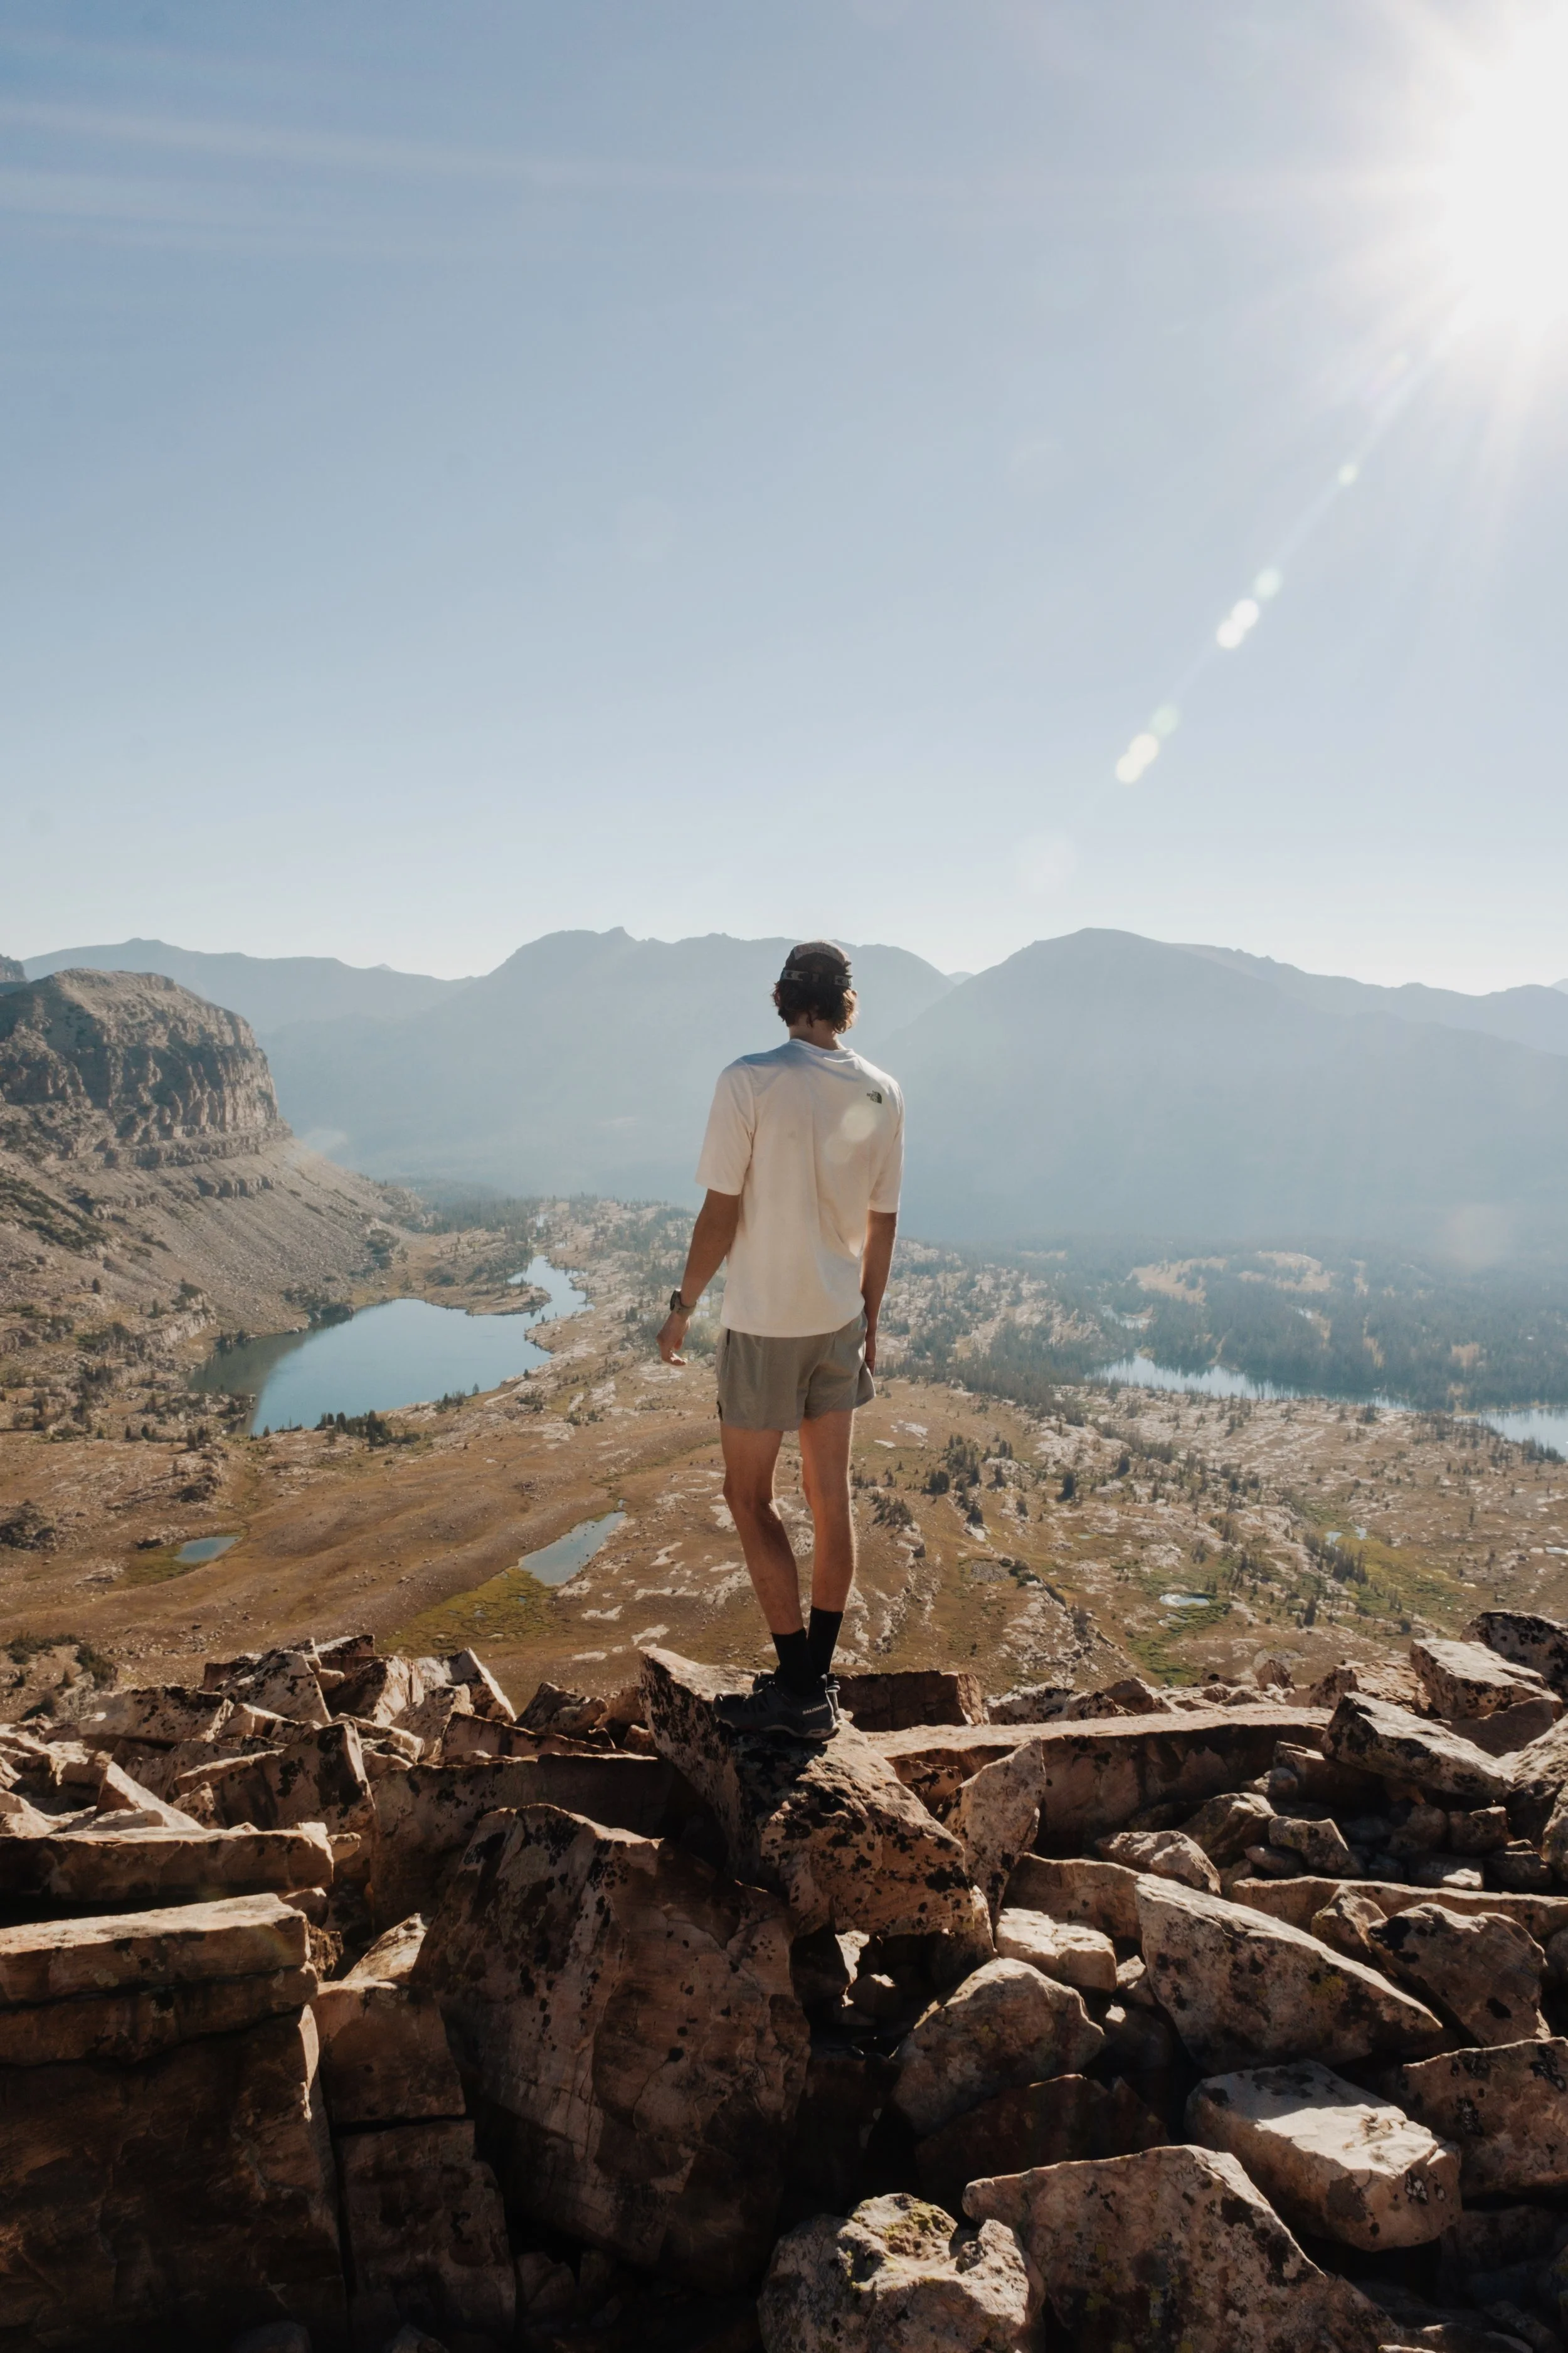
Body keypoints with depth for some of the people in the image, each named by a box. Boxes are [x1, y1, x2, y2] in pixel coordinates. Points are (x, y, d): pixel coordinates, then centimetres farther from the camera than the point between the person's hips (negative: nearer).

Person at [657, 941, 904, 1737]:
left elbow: (721, 1213, -15)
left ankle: (799, 1689, 11)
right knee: (830, 1498, 12)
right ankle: (815, 1680, 24)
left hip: (764, 1322, -5)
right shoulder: (882, 1094, -1)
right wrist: (868, 1321, 17)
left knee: (749, 1496, 8)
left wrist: (683, 1305, -1)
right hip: (839, 1320, 5)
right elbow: (882, 1225, 5)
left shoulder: (749, 1081, -16)